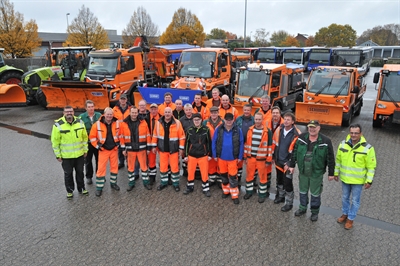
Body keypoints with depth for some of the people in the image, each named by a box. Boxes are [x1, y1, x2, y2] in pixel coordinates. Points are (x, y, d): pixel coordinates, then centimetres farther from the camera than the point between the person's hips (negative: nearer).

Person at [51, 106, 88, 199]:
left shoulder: (80, 122, -2)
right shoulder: (58, 125, -12)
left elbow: (85, 137, 6)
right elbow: (55, 141, -7)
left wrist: (85, 150, 7)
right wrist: (58, 155, -6)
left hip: (80, 154, 3)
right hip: (66, 156, -2)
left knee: (80, 172, 17)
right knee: (68, 174, 12)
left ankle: (81, 188, 35)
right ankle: (69, 191, 30)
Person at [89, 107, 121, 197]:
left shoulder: (117, 123, -5)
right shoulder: (97, 124, -12)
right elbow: (92, 136, -3)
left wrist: (118, 143, 6)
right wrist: (97, 146, -5)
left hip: (114, 149, 3)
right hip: (103, 150, -2)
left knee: (114, 167, 13)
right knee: (101, 168, 0)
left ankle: (113, 183, 31)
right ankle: (99, 187, 12)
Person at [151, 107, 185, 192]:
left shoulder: (177, 123, -10)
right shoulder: (158, 122, -3)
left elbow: (181, 137, -6)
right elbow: (155, 135, 6)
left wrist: (181, 148, -6)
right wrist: (154, 146, 5)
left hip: (174, 149, -2)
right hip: (162, 149, 2)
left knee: (174, 167, 7)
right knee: (163, 167, 13)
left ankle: (175, 183, 23)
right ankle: (164, 182, 31)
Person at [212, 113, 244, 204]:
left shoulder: (238, 130, -9)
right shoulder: (218, 129, -8)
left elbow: (241, 144, -3)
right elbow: (214, 142, -1)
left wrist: (240, 156, -2)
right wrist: (214, 155, -1)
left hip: (233, 158, -2)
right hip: (221, 157, 2)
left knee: (233, 176, 2)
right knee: (223, 175, 17)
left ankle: (234, 195, 16)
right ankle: (226, 190, 37)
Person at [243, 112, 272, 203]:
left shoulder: (267, 131, -10)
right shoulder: (250, 130, 2)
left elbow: (269, 146, -8)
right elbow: (246, 144, 8)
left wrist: (268, 160, -8)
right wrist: (245, 156, 8)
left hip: (261, 158, -4)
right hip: (250, 157, 4)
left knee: (262, 176, 9)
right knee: (249, 175, 14)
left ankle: (262, 194, 24)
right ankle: (249, 191, 32)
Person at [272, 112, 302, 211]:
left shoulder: (297, 134, -20)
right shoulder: (279, 130, -5)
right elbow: (274, 144, 7)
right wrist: (273, 156, 10)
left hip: (288, 163, -5)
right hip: (278, 161, 6)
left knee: (287, 183, 1)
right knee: (279, 180, 22)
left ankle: (289, 203, 20)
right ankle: (280, 196, 44)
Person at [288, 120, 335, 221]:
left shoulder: (325, 141, -14)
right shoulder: (301, 137, -5)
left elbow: (330, 158, -8)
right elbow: (295, 152, 4)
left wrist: (331, 173, -4)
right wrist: (292, 165, 6)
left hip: (317, 173, -3)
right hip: (303, 172, 3)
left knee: (315, 194, 13)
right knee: (303, 191, 20)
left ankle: (315, 212, 33)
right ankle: (302, 208, 41)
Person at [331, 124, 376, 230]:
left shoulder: (367, 148, -17)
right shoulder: (343, 144, -7)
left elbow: (371, 166, -11)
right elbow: (338, 160, 4)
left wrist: (369, 181, -12)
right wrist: (336, 173, 8)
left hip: (358, 181, -3)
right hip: (344, 178, 3)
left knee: (355, 200, 12)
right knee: (345, 198, 21)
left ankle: (350, 218, 29)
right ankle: (345, 214, 42)